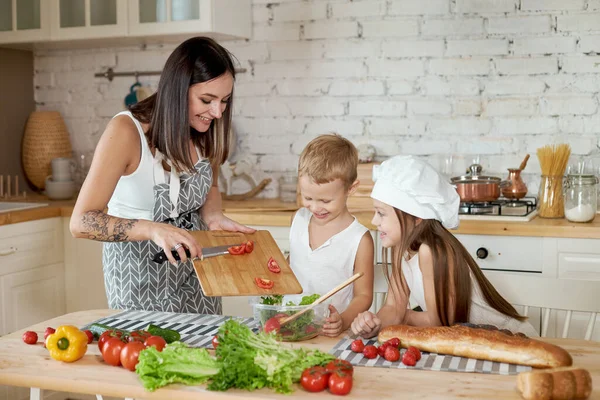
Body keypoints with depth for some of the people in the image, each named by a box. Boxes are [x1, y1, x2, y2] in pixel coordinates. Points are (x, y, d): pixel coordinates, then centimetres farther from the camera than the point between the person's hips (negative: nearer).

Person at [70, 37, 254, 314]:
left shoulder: (204, 130, -7)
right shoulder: (126, 131, -23)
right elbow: (82, 222, -26)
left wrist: (214, 217, -9)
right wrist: (153, 229, -40)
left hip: (192, 259, 5)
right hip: (141, 270, -5)